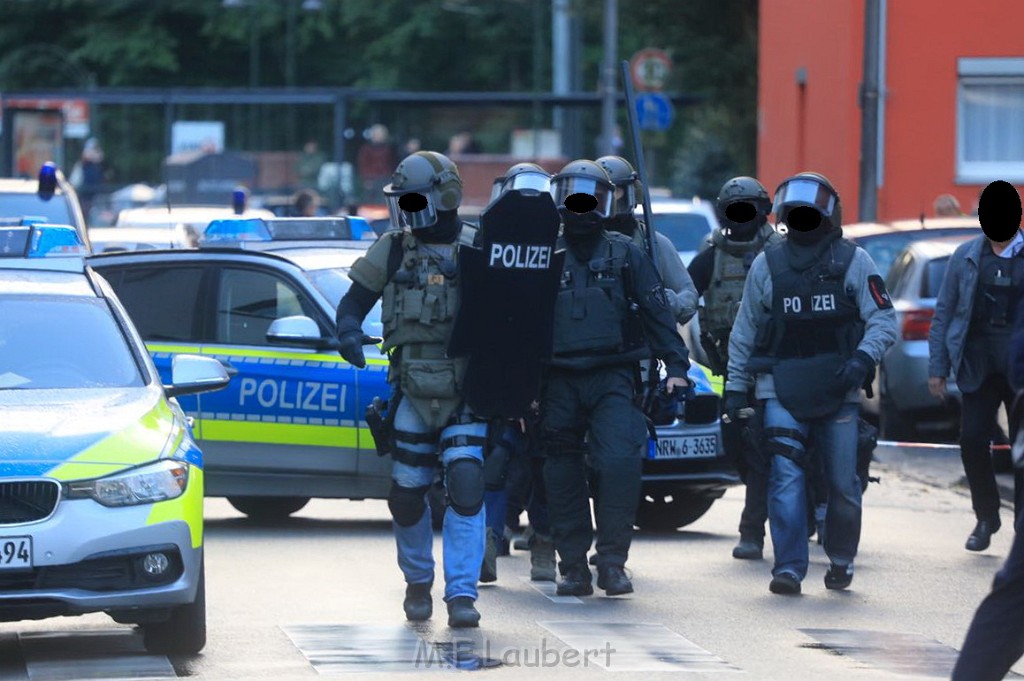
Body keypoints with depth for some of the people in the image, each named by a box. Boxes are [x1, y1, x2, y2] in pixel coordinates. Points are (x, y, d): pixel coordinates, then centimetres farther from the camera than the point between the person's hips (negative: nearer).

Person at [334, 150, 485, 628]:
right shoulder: (391, 251, 5)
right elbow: (354, 302, 7)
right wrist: (349, 333, -16)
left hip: (466, 394, -2)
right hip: (413, 393, 2)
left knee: (466, 488, -16)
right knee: (407, 494, 4)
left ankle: (462, 594, -12)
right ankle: (418, 583, 27)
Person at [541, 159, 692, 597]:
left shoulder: (627, 256, 8)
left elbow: (658, 314, 7)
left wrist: (676, 367, -1)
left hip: (613, 380, -2)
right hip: (558, 381, 2)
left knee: (620, 462, -18)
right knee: (563, 476, 3)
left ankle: (612, 561, -10)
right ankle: (574, 566, 13)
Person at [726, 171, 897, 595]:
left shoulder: (854, 262, 4)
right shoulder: (766, 266, 10)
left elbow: (883, 320, 1)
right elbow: (744, 333, 15)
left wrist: (862, 360, -16)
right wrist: (735, 388, 12)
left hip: (838, 390, 0)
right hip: (781, 391, 1)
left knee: (843, 482, 5)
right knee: (785, 476, -13)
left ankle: (841, 559, 26)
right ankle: (789, 568, -13)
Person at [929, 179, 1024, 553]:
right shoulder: (966, 257, 7)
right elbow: (944, 313, 10)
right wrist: (937, 367, 5)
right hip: (978, 365, 2)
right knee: (972, 442, -3)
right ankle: (986, 518, 18)